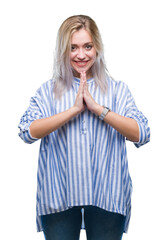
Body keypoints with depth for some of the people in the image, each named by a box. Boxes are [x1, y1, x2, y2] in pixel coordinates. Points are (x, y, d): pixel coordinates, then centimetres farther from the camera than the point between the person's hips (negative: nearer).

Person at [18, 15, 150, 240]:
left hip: (107, 198, 0)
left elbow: (142, 135, -7)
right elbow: (27, 132, -10)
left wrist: (97, 107, -12)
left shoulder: (117, 89, 6)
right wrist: (74, 109, -13)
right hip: (58, 198, 0)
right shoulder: (47, 91, 6)